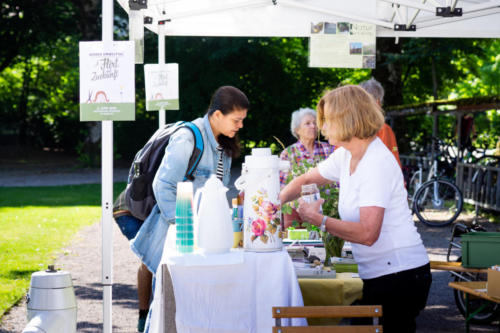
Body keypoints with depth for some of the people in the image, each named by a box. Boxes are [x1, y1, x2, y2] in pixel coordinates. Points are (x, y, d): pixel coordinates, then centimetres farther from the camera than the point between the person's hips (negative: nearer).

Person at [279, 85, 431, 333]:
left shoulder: (377, 164, -20)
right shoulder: (345, 156, 9)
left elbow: (367, 234, -28)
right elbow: (305, 180, 24)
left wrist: (319, 220, -18)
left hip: (399, 274, -9)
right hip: (378, 273, 9)